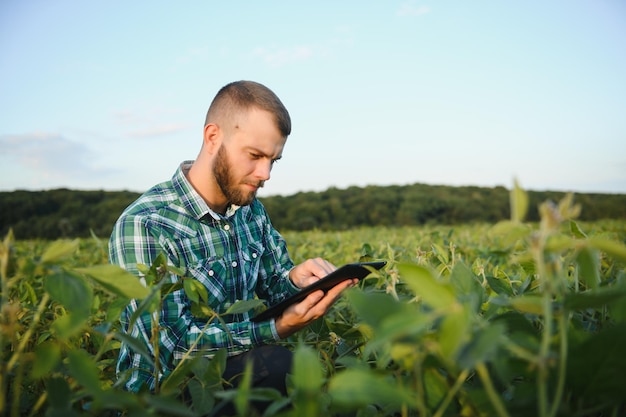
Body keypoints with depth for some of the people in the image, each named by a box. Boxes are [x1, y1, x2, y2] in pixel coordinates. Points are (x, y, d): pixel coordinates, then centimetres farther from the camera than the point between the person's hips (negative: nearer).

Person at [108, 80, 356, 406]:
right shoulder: (142, 226, -21)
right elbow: (174, 344, -24)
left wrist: (295, 279, -15)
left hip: (236, 370, 6)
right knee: (275, 364, -31)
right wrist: (278, 328, -31)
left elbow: (271, 288, 9)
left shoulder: (252, 212, 1)